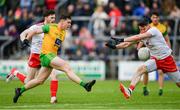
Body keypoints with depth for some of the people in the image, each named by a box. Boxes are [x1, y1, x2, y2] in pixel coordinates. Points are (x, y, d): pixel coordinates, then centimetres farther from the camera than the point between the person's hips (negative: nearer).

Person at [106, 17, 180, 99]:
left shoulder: (154, 30, -20)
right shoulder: (142, 35, 0)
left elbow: (137, 37, -31)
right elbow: (128, 44, -1)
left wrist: (121, 40, -35)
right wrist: (115, 46, -15)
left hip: (166, 59, -5)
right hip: (155, 59, 5)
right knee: (140, 69, -22)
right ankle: (129, 91, -34)